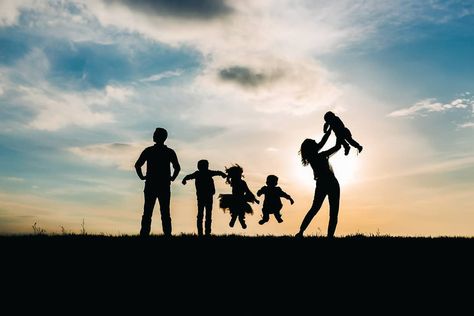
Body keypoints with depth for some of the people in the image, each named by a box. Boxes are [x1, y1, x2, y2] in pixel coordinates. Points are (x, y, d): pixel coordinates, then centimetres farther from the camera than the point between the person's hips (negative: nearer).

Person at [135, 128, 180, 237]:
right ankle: (167, 234, 1)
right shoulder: (170, 152, 2)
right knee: (165, 213, 4)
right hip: (164, 186, 0)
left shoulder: (148, 150, 1)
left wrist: (142, 176, 6)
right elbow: (177, 167, -2)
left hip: (151, 186, 0)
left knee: (147, 213, 2)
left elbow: (137, 165, -4)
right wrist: (172, 178, 10)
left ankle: (144, 234, -2)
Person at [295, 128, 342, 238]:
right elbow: (337, 146, -12)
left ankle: (301, 232, 5)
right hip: (331, 184, -7)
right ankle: (330, 235, -7)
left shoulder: (311, 156, 5)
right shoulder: (320, 156, -14)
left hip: (321, 184, 7)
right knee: (333, 212, -2)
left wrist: (330, 129, 16)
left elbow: (322, 142, 14)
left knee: (314, 208, 11)